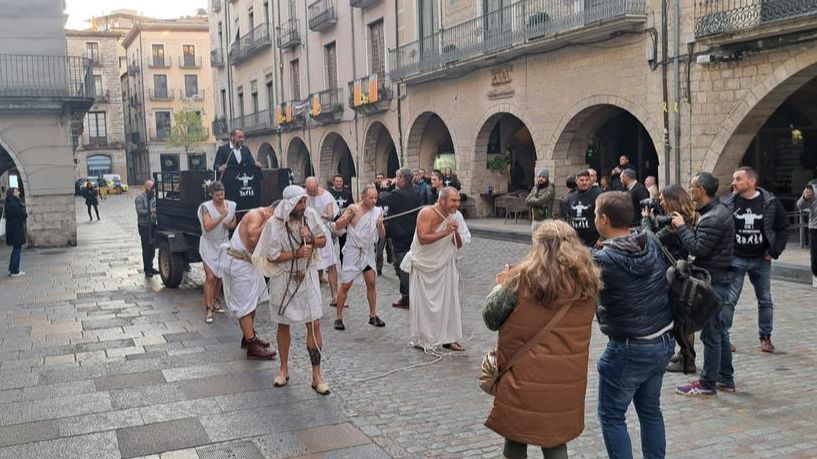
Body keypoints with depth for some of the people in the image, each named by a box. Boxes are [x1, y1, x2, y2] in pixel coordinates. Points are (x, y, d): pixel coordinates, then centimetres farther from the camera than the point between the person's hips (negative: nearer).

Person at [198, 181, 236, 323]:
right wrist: (222, 216, -36)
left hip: (223, 244, 5)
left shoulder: (230, 205, -2)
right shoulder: (206, 207, -17)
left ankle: (215, 302, 32)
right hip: (209, 245, -5)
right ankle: (209, 310, -8)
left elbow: (234, 223, 12)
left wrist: (230, 225, -11)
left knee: (219, 276, 14)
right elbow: (207, 226, -27)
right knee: (210, 277, -10)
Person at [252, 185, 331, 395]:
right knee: (283, 325, 14)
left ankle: (317, 375, 7)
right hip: (284, 280, -1)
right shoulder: (275, 224, -16)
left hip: (308, 277, 1)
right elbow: (272, 256, -14)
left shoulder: (311, 215, -8)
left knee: (314, 325, -3)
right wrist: (296, 254, -23)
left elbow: (323, 240, 3)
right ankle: (284, 369, 32)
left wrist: (311, 238, -17)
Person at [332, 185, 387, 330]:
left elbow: (382, 235, 0)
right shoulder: (353, 209, -13)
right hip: (353, 251, -4)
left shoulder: (378, 211, -2)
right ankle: (339, 318, 9)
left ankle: (373, 316, 16)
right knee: (345, 285, -1)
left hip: (368, 252, 4)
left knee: (372, 283, 3)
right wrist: (349, 216, -28)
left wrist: (380, 225, -20)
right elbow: (337, 226, -15)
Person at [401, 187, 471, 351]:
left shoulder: (456, 216, -4)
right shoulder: (427, 214, -20)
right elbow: (422, 239, -31)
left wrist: (455, 233, -20)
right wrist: (445, 232, -31)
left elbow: (459, 245, 0)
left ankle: (449, 339, 14)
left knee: (449, 301, 4)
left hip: (445, 265, 5)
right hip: (423, 265, -5)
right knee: (423, 304, 4)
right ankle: (422, 340, 18)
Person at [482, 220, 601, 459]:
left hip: (526, 383, -4)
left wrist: (501, 285, 12)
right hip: (567, 386, 4)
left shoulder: (522, 281, -16)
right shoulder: (588, 283, -3)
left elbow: (491, 319, -7)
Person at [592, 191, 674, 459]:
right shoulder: (654, 246, -3)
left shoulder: (603, 260, -21)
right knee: (650, 410, 22)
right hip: (664, 342, 7)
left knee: (611, 417, 7)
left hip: (628, 350, -7)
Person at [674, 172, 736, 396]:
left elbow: (698, 249, -24)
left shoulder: (712, 218, -21)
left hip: (713, 281, -11)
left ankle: (707, 384, 6)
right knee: (719, 330, 17)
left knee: (710, 333, -3)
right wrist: (685, 227, 1)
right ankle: (725, 378, 27)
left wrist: (681, 227, -14)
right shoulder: (719, 210, 12)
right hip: (719, 278, 11)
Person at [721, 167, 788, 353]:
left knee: (765, 300, 11)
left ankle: (765, 337, 24)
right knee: (728, 300, -3)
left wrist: (774, 252, -4)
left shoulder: (770, 202, -7)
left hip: (761, 260, 2)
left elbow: (783, 228, 1)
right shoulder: (727, 203, -8)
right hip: (735, 259, -1)